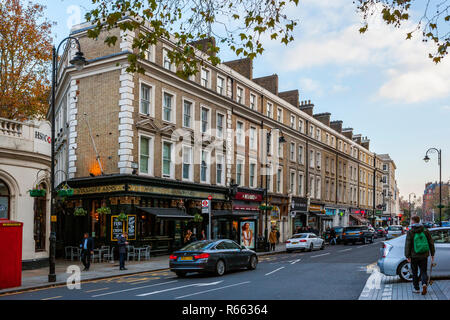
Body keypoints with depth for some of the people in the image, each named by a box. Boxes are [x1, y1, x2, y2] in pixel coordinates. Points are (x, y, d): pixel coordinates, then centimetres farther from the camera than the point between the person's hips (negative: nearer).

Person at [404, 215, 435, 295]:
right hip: (424, 256, 2)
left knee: (414, 273, 12)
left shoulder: (410, 232, -8)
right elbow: (431, 243, 6)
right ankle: (424, 284, -14)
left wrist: (407, 256, -6)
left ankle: (416, 288, 16)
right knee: (423, 271, 10)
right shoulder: (425, 231, 2)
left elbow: (407, 245, -10)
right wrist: (432, 254, 13)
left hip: (414, 256, -2)